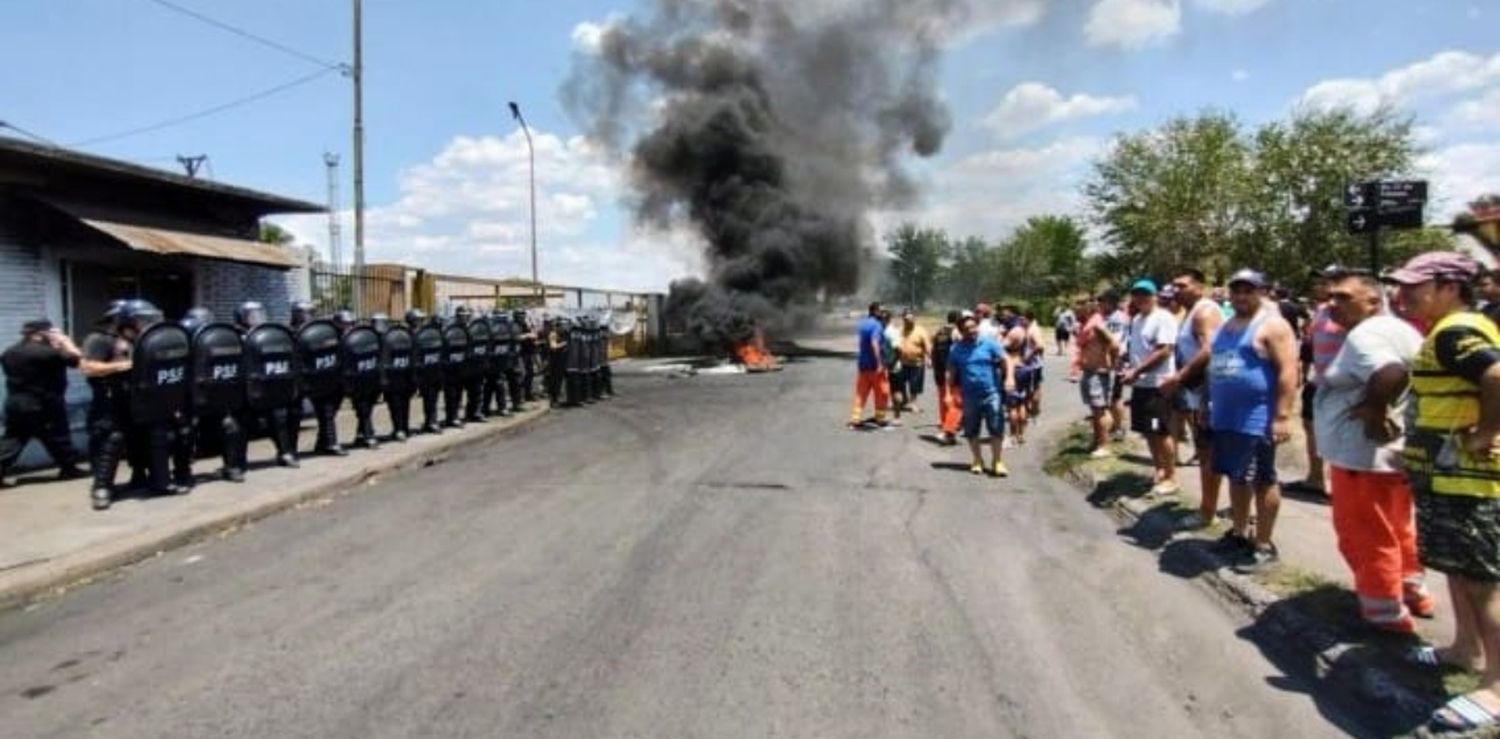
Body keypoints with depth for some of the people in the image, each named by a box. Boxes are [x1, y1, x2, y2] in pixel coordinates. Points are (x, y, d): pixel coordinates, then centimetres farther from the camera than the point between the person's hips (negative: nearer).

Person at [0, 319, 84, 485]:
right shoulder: (46, 352, -17)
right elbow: (77, 358, -16)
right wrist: (64, 340, -2)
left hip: (15, 403, 7)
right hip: (44, 405, -7)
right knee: (57, 438, 6)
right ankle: (69, 469, 16)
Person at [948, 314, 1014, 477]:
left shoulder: (989, 344, 0)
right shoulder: (956, 350, 5)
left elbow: (1006, 360, -5)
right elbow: (952, 374, 10)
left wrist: (1009, 378, -21)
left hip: (991, 394, -2)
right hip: (969, 396, 2)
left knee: (996, 429, -4)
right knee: (971, 431, 9)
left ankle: (997, 462, 9)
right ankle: (977, 461, 25)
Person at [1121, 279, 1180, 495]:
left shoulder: (1163, 318, -13)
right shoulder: (1137, 320, 14)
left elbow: (1164, 352, -20)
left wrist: (1136, 371, -22)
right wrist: (1131, 371, 5)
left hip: (1158, 384, -8)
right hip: (1140, 384, 8)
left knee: (1162, 432, -2)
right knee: (1148, 431, 14)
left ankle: (1171, 477, 8)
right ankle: (1159, 470, 26)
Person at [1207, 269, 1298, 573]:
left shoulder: (1272, 325, -11)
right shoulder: (1226, 326, 15)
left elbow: (1288, 371, -17)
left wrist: (1282, 416, -22)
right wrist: (1212, 405, 21)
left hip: (1257, 418, -8)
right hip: (1225, 417, 8)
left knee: (1262, 481, 0)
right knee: (1236, 477, 16)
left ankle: (1264, 546, 8)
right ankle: (1239, 533, 28)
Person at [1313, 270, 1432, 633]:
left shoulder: (1365, 334, -20)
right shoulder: (1399, 329, 13)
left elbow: (1390, 374, -38)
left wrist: (1374, 409, -23)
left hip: (1365, 454, -10)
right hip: (1396, 450, 10)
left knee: (1366, 536, 3)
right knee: (1397, 529, 24)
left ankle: (1386, 612, 14)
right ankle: (1412, 593, 37)